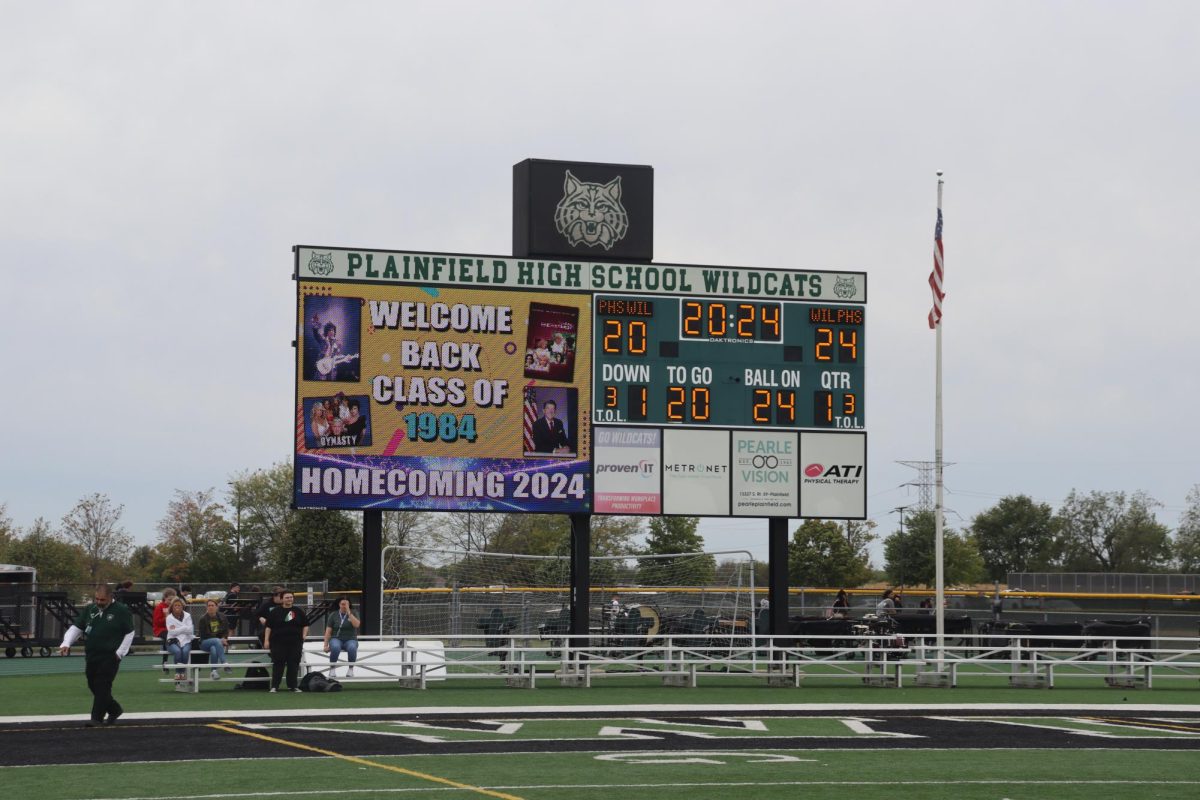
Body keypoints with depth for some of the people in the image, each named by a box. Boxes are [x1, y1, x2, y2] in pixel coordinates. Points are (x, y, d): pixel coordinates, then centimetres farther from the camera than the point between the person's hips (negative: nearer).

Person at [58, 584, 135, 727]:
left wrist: (120, 652, -5)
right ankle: (115, 709, 28)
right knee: (93, 686, 10)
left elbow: (129, 633, 1)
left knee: (102, 686, -9)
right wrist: (66, 643, -9)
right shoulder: (89, 609, 9)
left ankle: (96, 717, -5)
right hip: (91, 655, 6)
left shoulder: (121, 611, -4)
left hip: (110, 656, -6)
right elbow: (76, 627, 6)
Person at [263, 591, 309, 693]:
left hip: (295, 642, 2)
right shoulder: (275, 611, 2)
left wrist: (304, 635, 3)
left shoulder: (298, 611, 9)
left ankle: (293, 685, 10)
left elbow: (305, 625, 18)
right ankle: (274, 686, 1)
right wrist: (266, 640, -5)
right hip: (278, 643, -2)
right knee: (278, 665, -3)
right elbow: (268, 627, 2)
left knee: (294, 664, 2)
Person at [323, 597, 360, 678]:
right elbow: (328, 631, 4)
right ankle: (332, 668, -20)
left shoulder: (353, 614, 7)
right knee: (335, 648, -37)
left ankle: (351, 669, -18)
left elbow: (356, 625, -13)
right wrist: (326, 645, -5)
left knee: (352, 648, -37)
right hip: (336, 639, 0)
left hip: (350, 640, 0)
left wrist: (349, 613, -16)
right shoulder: (333, 615, 7)